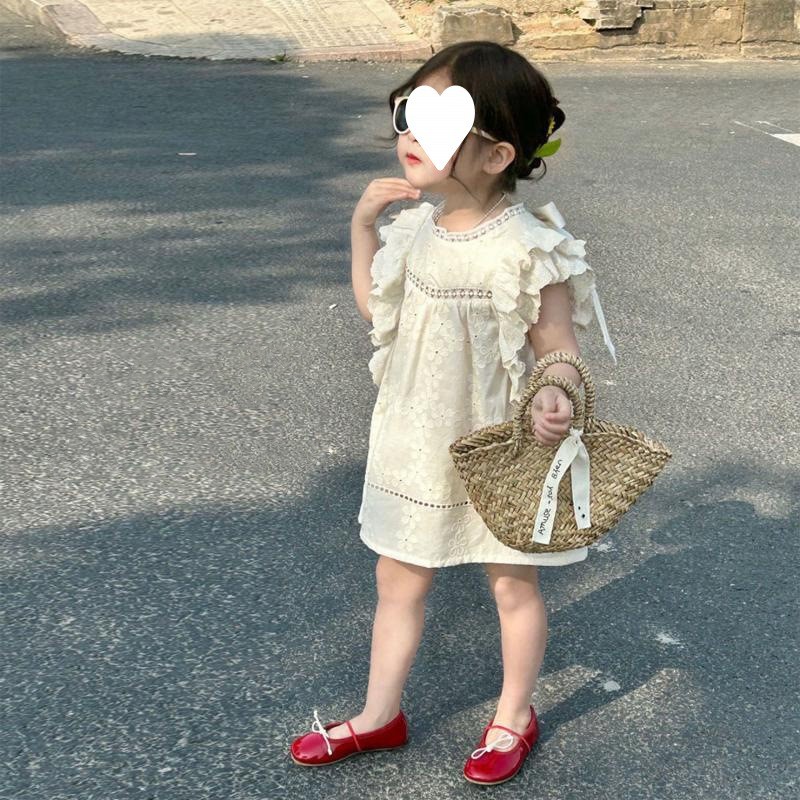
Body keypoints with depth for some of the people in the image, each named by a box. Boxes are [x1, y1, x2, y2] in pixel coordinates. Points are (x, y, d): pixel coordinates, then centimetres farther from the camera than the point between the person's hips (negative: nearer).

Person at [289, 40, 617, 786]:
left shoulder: (528, 247, -23)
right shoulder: (415, 229, -3)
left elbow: (557, 349, -17)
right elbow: (375, 312, 13)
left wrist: (555, 397, -40)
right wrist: (362, 224, 2)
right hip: (416, 442, 6)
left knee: (513, 585, 15)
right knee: (397, 579, 17)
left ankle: (513, 717, 38)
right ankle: (379, 715, 36)